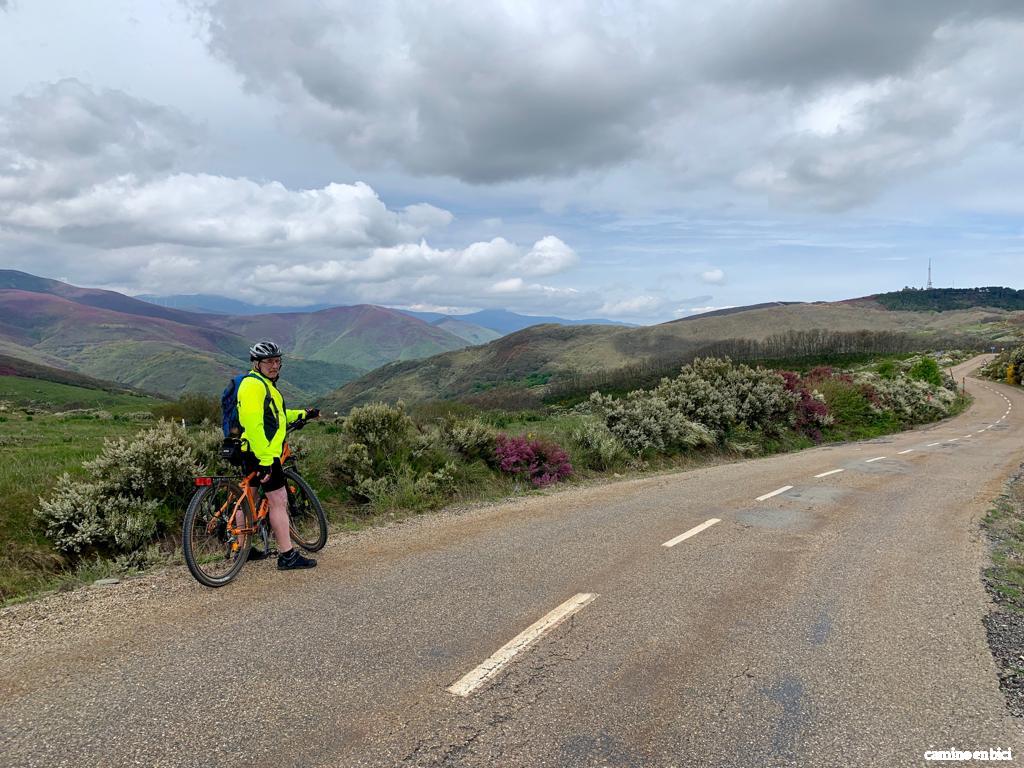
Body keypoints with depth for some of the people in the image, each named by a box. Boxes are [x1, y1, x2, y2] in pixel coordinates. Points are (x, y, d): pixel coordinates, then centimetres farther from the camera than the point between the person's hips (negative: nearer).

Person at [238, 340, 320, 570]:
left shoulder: (265, 385, 19)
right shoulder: (254, 385, -16)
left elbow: (275, 415, 30)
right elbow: (254, 424, -24)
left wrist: (303, 414, 23)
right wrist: (265, 459, -27)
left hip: (252, 453, 11)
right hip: (261, 453, -11)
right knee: (278, 500, -7)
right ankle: (287, 555, -4)